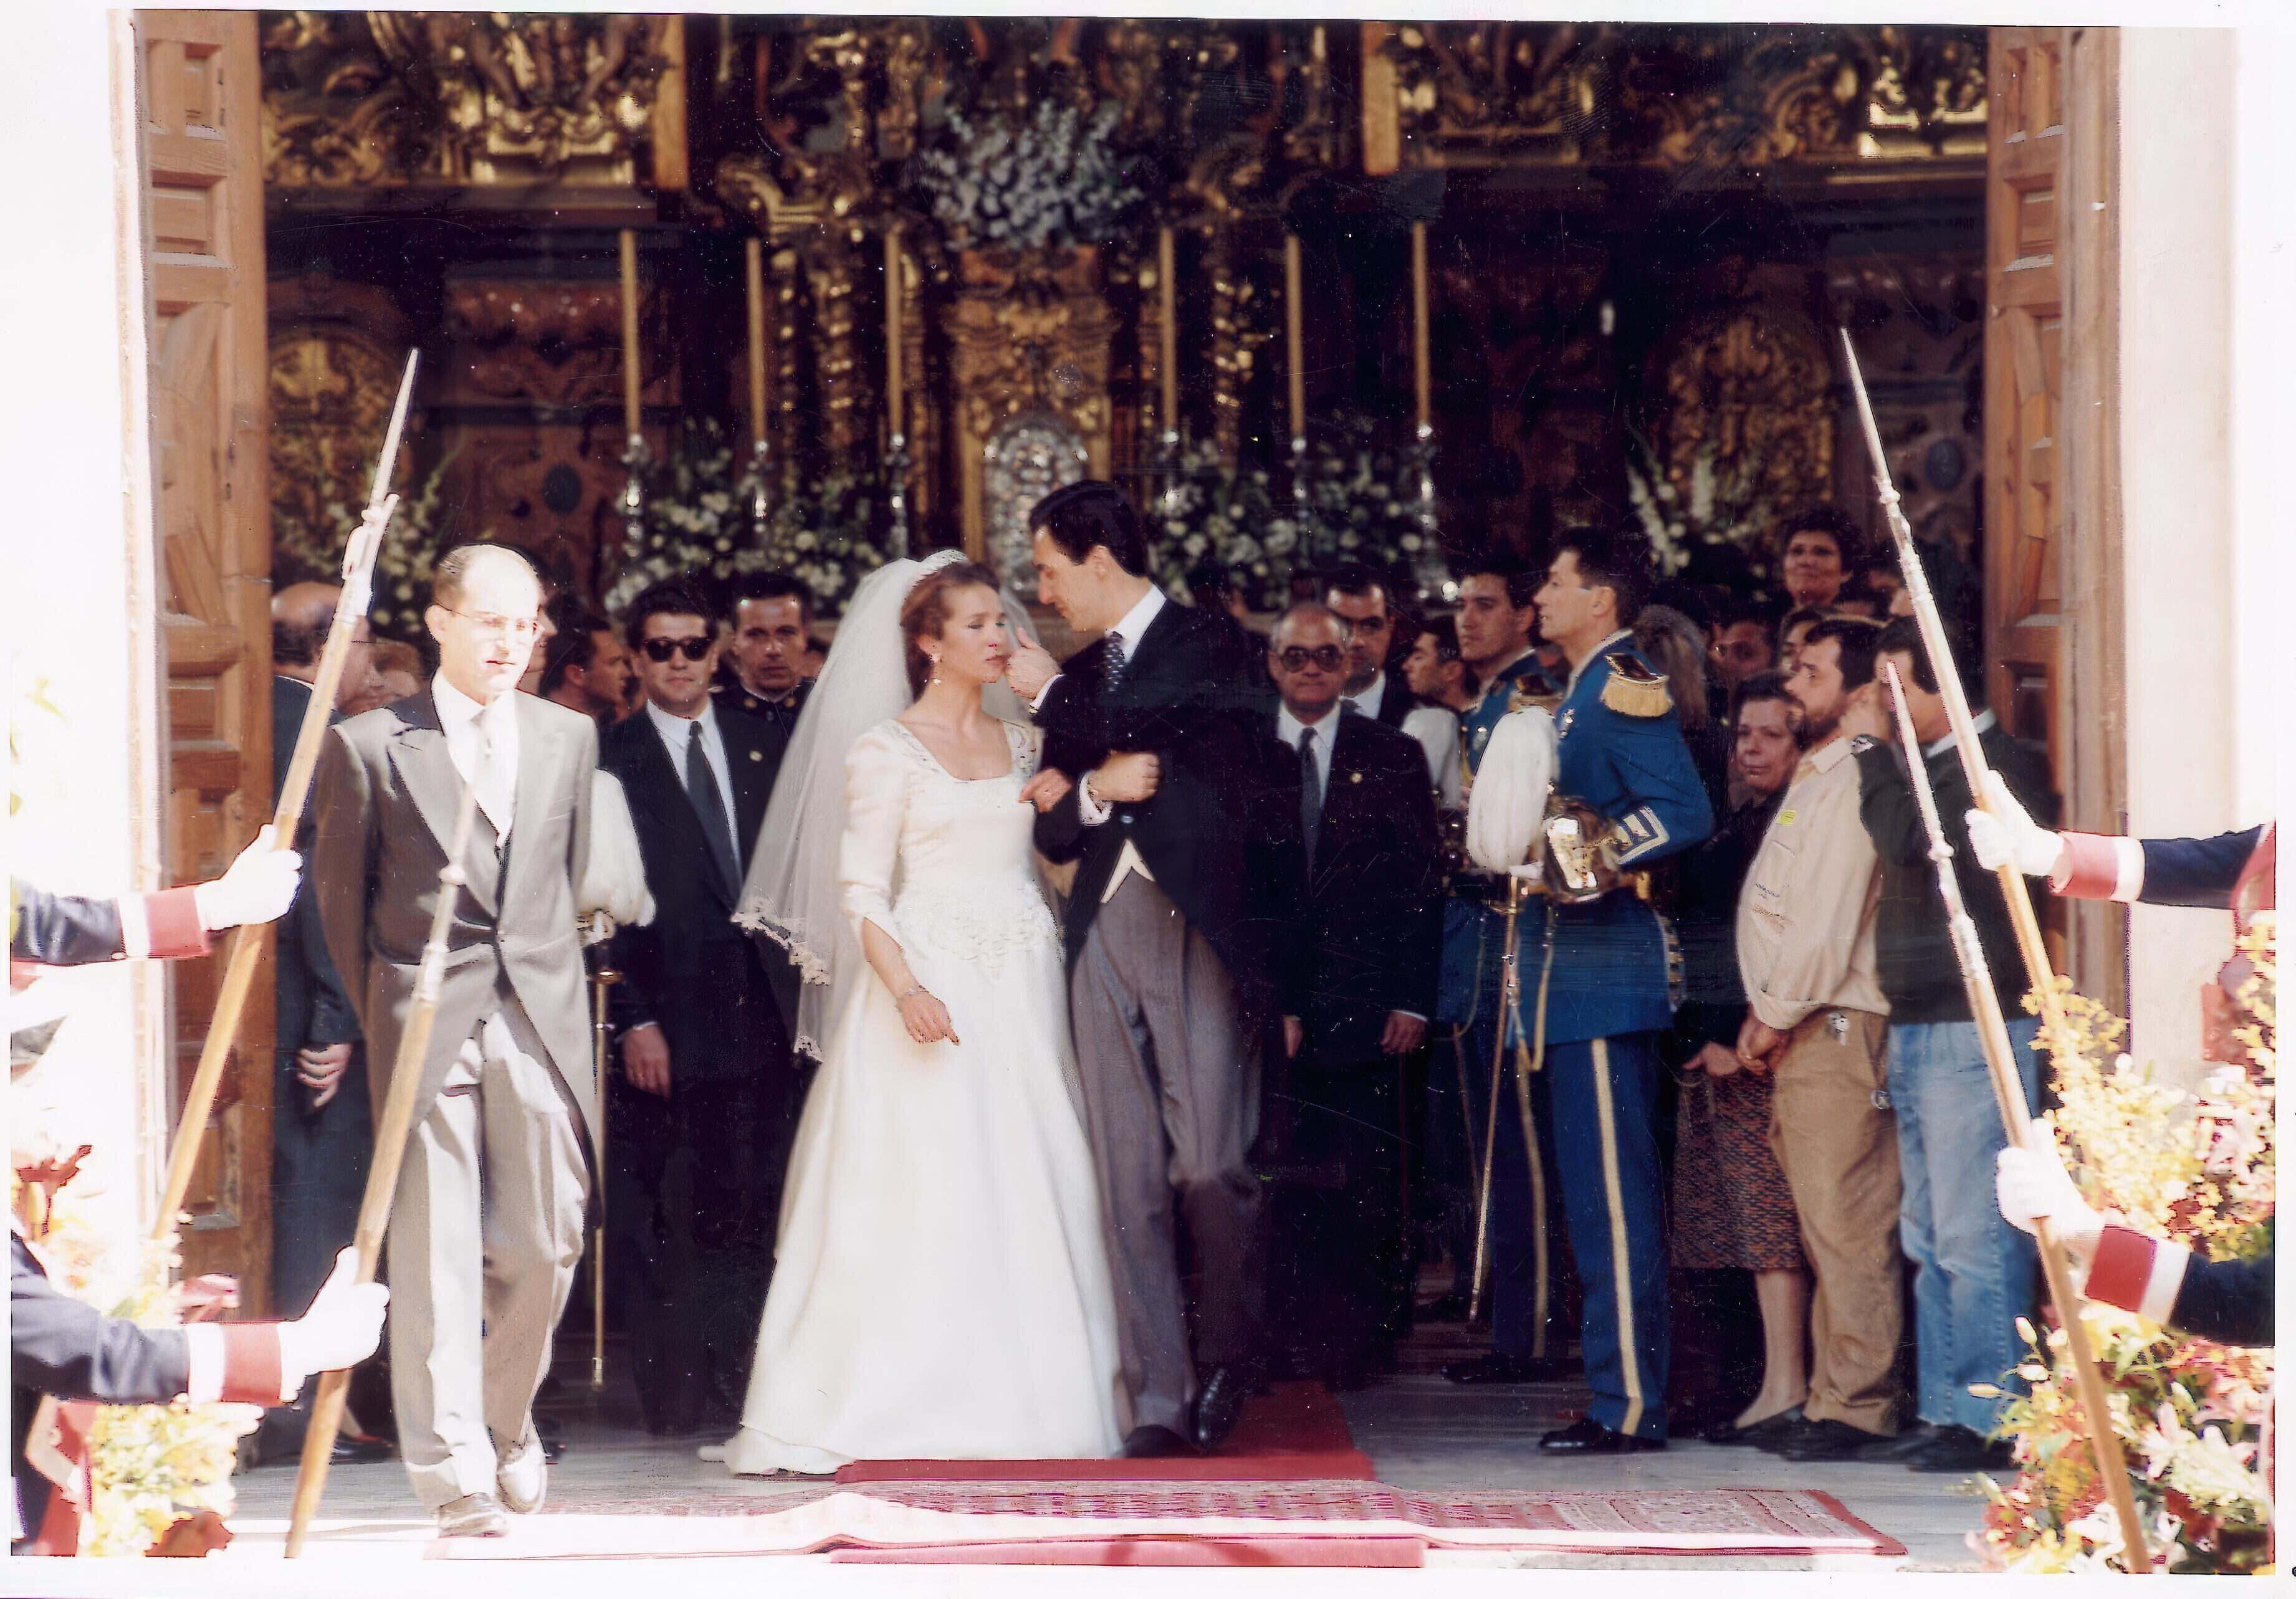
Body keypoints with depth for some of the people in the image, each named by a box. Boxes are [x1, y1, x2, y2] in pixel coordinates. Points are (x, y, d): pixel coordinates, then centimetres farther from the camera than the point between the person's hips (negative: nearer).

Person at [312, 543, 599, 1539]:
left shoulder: (569, 738, 12)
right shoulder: (369, 746, 1)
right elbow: (340, 895, 7)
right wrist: (374, 1016, 9)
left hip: (540, 1023, 3)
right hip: (427, 1025, -3)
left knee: (543, 1246, 4)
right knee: (437, 1256, -4)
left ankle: (504, 1420, 28)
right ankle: (456, 1475, -2)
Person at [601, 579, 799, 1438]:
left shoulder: (768, 746, 13)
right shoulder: (609, 761, 2)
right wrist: (633, 1019, -10)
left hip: (762, 1017, 3)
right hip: (668, 1023, -3)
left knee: (757, 1215, 2)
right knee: (666, 1223, 0)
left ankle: (753, 1389, 9)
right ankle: (676, 1397, 6)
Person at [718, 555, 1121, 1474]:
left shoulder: (1024, 744, 15)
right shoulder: (887, 750, -1)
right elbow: (861, 889, -7)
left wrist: (1069, 796, -2)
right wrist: (905, 989, -20)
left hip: (1019, 991, 5)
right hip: (929, 978, -5)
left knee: (1028, 1194, 1)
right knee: (921, 1189, -8)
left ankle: (1020, 1393, 6)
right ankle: (906, 1403, -4)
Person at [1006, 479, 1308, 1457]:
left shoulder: (1211, 650, 2)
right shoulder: (1079, 679, 20)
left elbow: (1174, 744, -14)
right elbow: (1052, 835, 18)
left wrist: (1051, 698, -3)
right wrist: (1093, 791, -4)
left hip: (1200, 934, -5)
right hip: (1104, 937, 5)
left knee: (1210, 1166, -11)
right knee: (1129, 1183, 0)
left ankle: (1232, 1357, 12)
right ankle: (1159, 1400, 1)